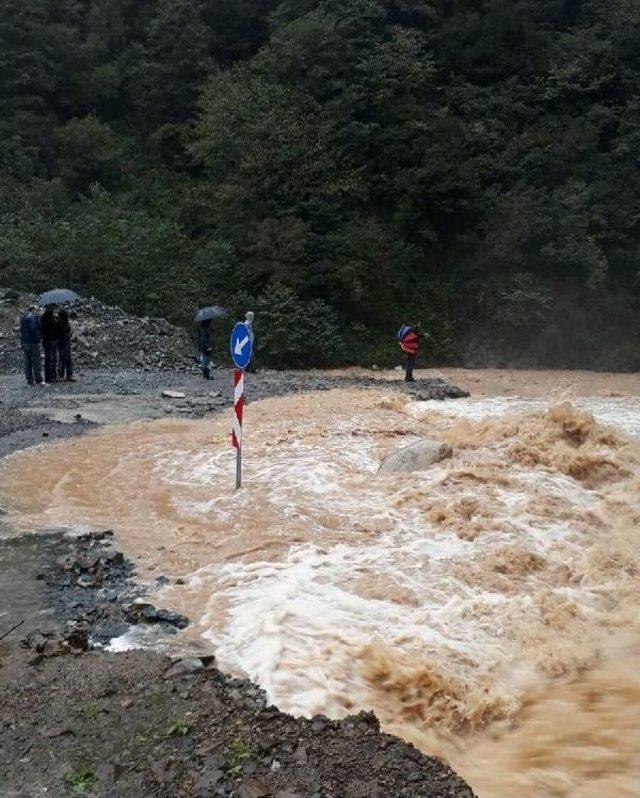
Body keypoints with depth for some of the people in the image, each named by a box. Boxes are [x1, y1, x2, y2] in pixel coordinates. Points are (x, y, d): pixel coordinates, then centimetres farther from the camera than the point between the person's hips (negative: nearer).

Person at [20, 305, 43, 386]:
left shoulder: (23, 318, 17)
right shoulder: (34, 316, -9)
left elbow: (21, 330, 18)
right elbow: (34, 328, -20)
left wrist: (22, 342, 16)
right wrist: (39, 337, -8)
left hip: (24, 342, 8)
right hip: (33, 342, -8)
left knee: (27, 363, 9)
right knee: (36, 362, -5)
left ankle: (30, 381, 10)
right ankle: (39, 380, -7)